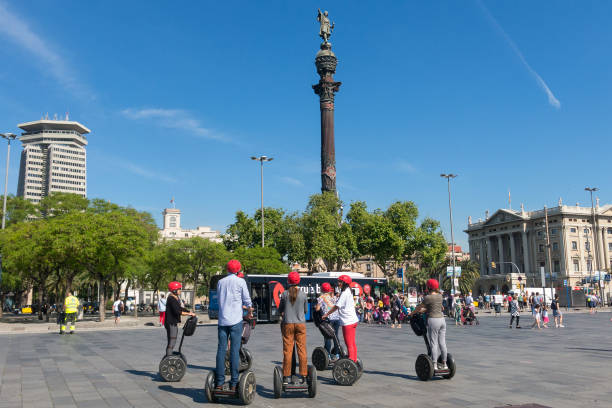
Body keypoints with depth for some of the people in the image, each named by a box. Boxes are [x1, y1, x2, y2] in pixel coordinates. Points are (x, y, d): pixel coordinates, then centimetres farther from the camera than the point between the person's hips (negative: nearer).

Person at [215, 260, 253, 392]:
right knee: (235, 350, -3)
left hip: (222, 320, 4)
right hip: (235, 321, -4)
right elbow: (247, 300, 3)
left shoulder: (220, 282, 11)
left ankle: (219, 382, 5)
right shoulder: (240, 281, -1)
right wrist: (249, 312, 23)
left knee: (221, 350, 4)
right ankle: (233, 383, -2)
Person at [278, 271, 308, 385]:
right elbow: (306, 310, 8)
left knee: (287, 350, 4)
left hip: (287, 324, -1)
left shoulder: (285, 294, -4)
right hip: (300, 323, 1)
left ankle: (287, 376, 8)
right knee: (302, 349, 5)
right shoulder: (303, 294, -1)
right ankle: (302, 375, 6)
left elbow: (280, 310, 5)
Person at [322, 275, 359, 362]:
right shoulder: (349, 291, 13)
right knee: (352, 343, 15)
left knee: (349, 344, -5)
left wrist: (326, 314, -6)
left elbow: (337, 306, -14)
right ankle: (354, 361, 22)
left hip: (348, 322, -10)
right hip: (353, 320, 10)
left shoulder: (345, 293, -15)